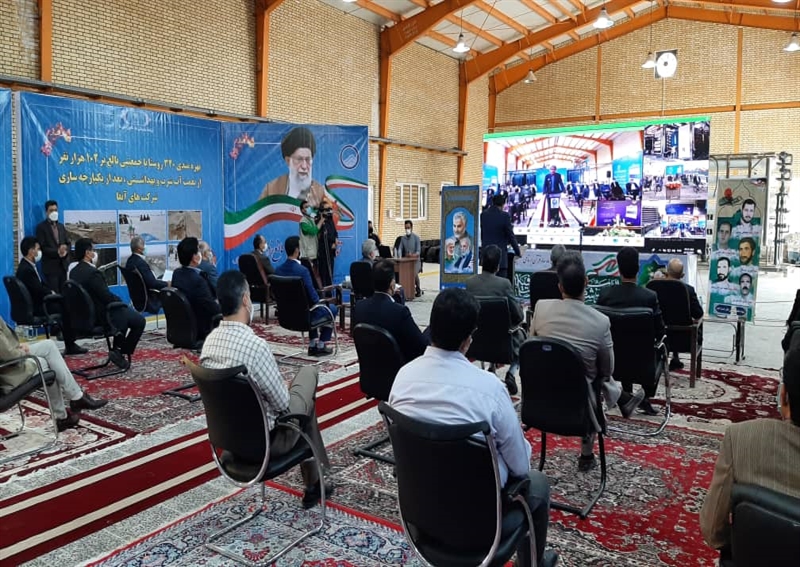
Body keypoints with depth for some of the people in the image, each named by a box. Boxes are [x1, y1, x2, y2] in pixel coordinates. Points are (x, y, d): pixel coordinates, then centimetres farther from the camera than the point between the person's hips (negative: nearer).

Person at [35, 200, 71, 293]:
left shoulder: (61, 226, 16)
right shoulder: (41, 227, -2)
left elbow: (68, 243, 13)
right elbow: (42, 247, -9)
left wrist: (65, 251, -9)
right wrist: (57, 252, -19)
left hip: (64, 264, 5)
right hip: (51, 266, -5)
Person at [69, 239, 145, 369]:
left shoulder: (74, 272, 3)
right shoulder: (92, 272, -25)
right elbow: (108, 297, -24)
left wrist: (118, 300, 11)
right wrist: (121, 302, -4)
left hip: (86, 315, 10)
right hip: (101, 316, -9)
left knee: (124, 312, 31)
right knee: (139, 321, 4)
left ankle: (117, 350, 31)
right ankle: (122, 353, 10)